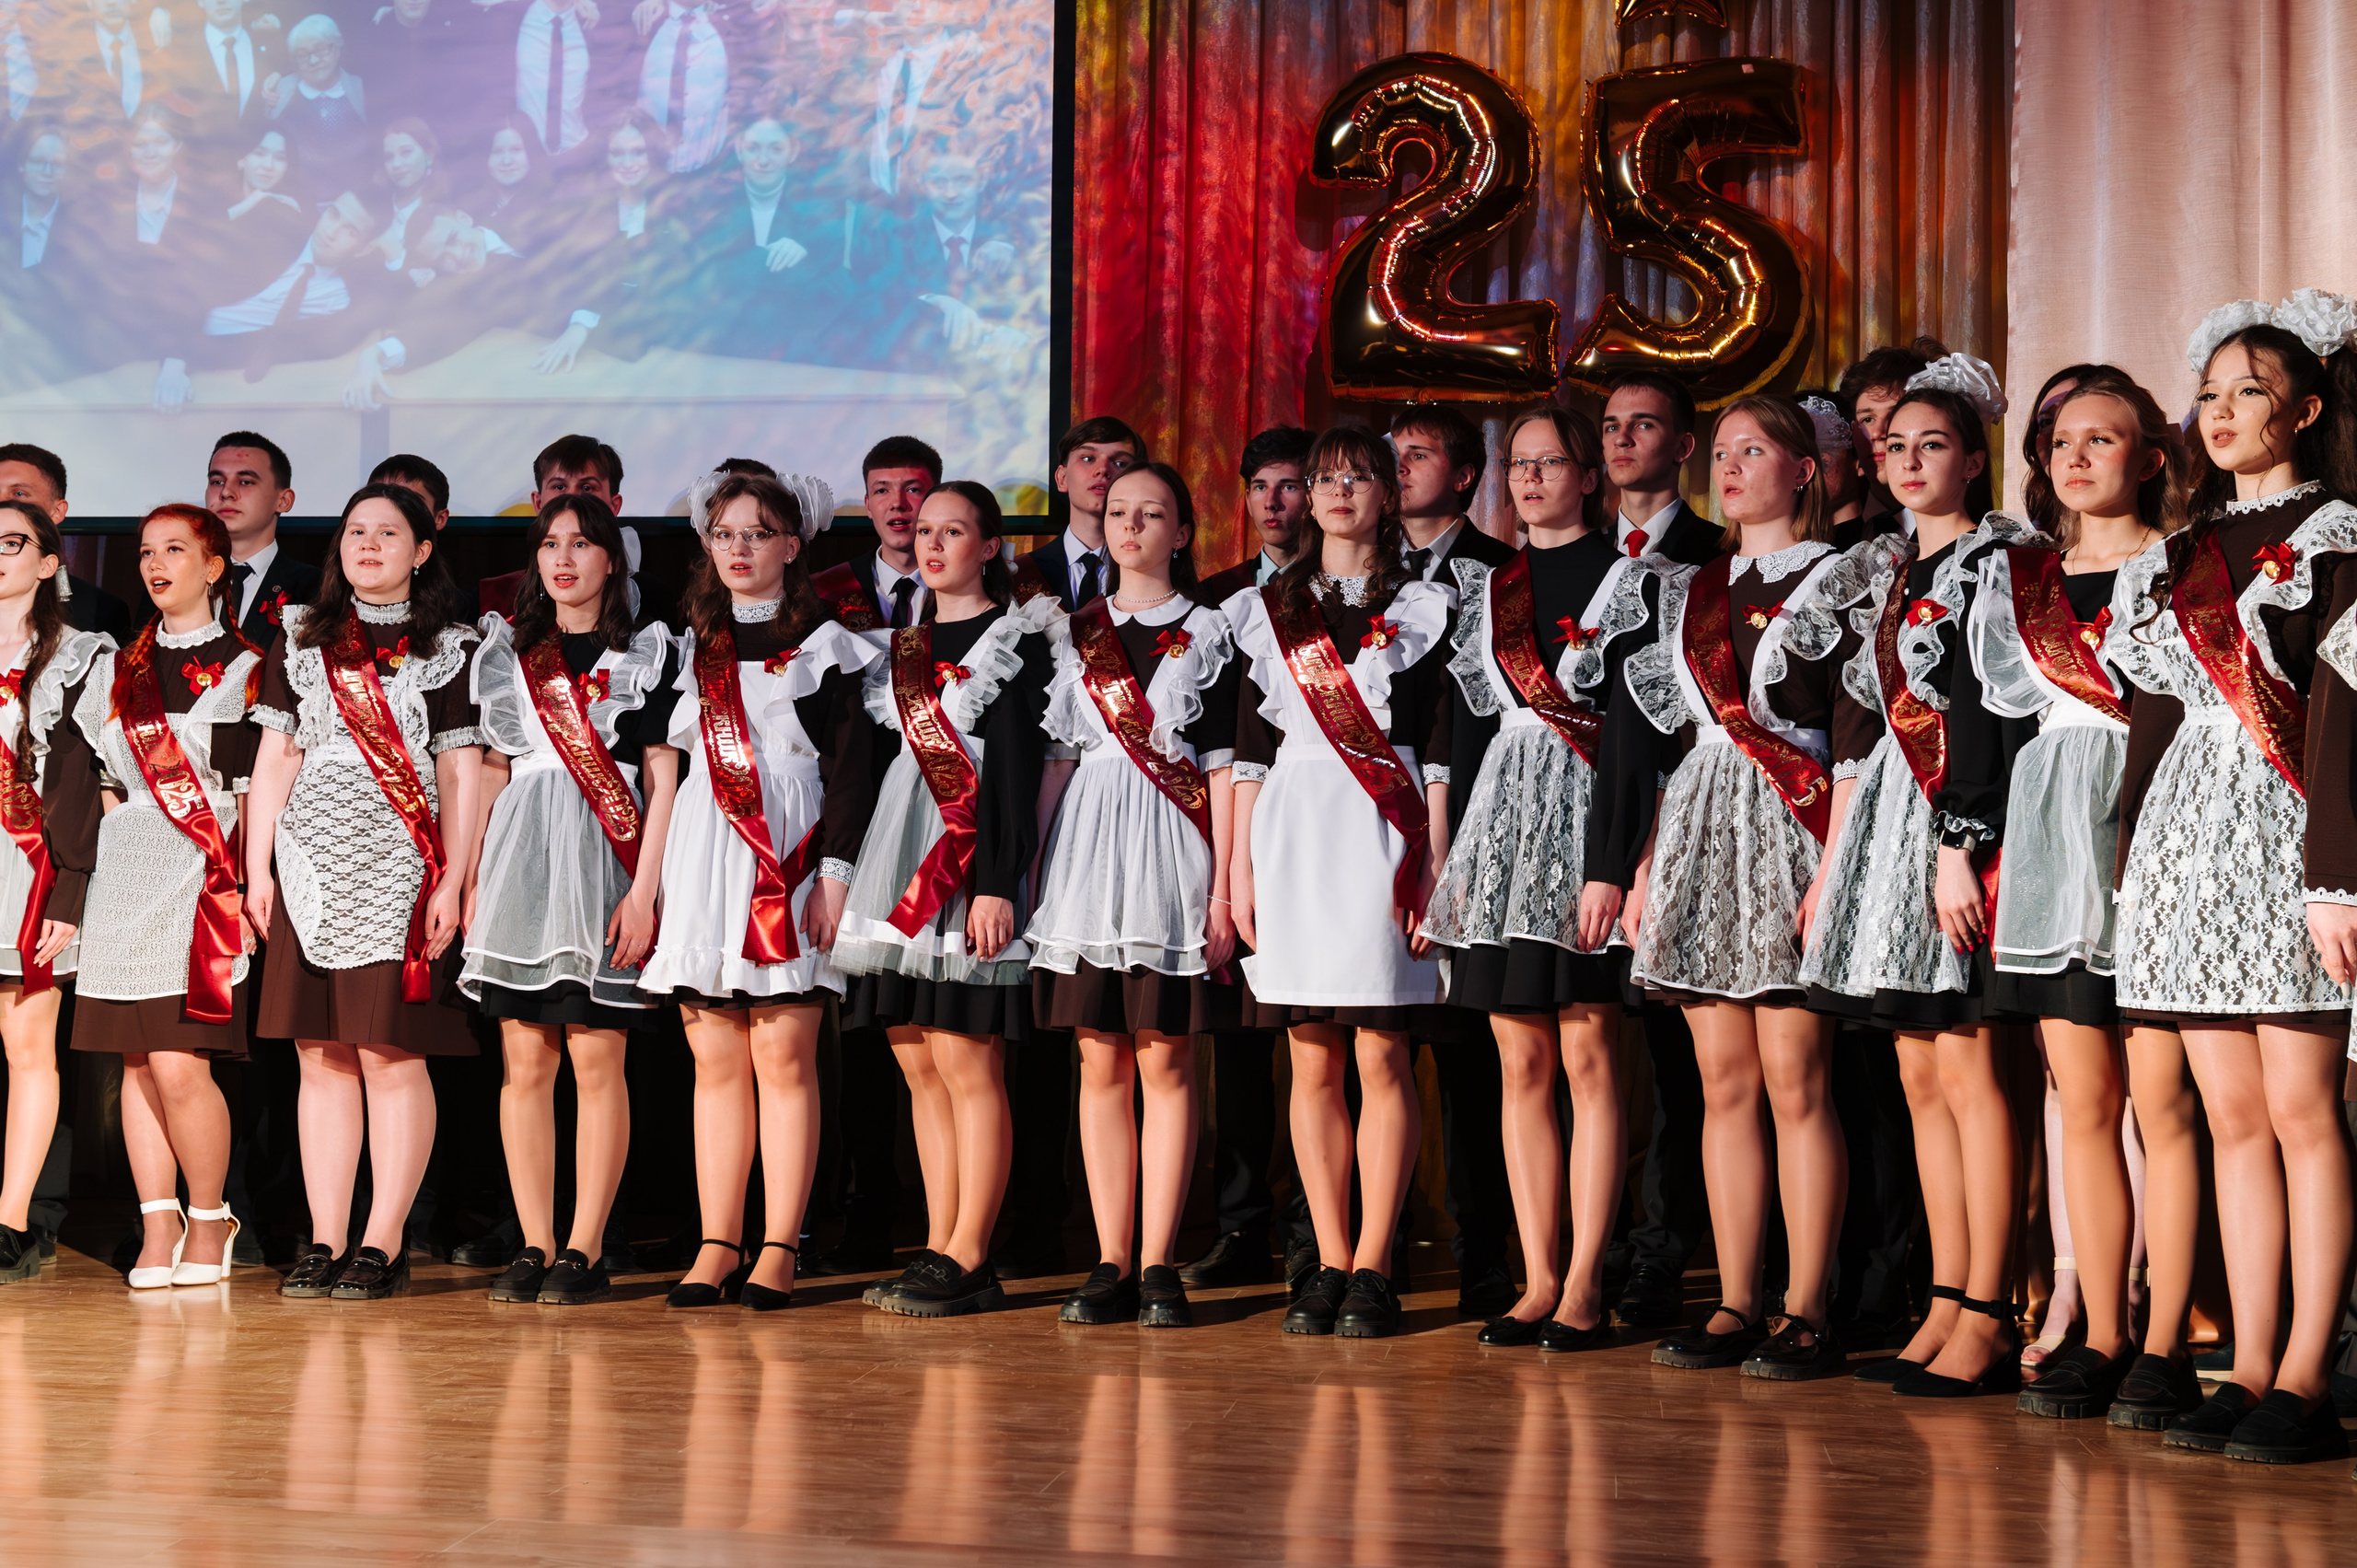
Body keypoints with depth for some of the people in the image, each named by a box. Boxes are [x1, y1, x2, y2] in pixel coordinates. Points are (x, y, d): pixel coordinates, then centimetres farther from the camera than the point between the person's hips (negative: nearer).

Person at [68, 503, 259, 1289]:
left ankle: (209, 1220, 4)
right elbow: (100, 781, 19)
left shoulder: (243, 670, 4)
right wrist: (128, 837, 7)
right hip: (128, 874, 5)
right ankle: (159, 1224, 10)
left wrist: (243, 879, -5)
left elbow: (257, 789, 1)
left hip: (204, 875, -5)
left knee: (179, 1066, -12)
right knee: (138, 1060, 3)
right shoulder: (115, 669, 16)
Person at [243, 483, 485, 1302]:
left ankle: (384, 1243, 0)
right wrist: (257, 867, 6)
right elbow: (275, 759, 13)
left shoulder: (446, 649, 5)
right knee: (322, 1057, 4)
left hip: (399, 870, -3)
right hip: (313, 866, 3)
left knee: (392, 1054, -4)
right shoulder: (300, 639, 14)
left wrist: (453, 882, -7)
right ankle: (326, 1242, 8)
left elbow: (461, 776, 1)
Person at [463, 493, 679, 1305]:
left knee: (596, 1058, -5)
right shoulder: (507, 653, 15)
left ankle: (584, 1250, -1)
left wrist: (644, 888, -9)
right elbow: (490, 773, 16)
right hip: (522, 858, 3)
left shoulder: (646, 653, 5)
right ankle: (535, 1246, 6)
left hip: (605, 860, -3)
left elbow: (662, 780, 0)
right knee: (525, 1061, 1)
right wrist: (470, 879, 8)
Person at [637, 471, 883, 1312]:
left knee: (784, 1055, -5)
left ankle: (779, 1249, -1)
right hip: (706, 856, 4)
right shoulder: (689, 645, 16)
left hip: (791, 853, -4)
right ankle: (718, 1245, 7)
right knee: (714, 1058, 3)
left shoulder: (824, 644, 5)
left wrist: (835, 869, -11)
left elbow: (851, 768, -1)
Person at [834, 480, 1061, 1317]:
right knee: (920, 1067, 6)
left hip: (971, 858, -7)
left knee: (967, 1064, -8)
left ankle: (968, 1260, -5)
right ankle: (938, 1251, 10)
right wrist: (841, 870, 15)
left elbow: (1017, 769, -9)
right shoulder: (905, 640, 18)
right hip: (901, 856, 7)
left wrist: (996, 883, -17)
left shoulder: (1016, 638, -2)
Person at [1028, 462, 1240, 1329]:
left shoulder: (1209, 630, 4)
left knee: (1165, 1063, -2)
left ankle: (1157, 1264, 2)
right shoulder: (1075, 631, 13)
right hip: (1089, 856, 3)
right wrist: (1035, 861, 8)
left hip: (1173, 859, -3)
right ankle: (1112, 1263, 7)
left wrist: (1224, 882, -6)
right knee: (1101, 1064, 3)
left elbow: (1221, 763, 0)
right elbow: (1059, 754, 14)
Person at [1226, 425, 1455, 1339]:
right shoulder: (1269, 610, 14)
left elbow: (1437, 749, 2)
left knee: (1380, 1059, -4)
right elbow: (1252, 746, 13)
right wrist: (1240, 864, 6)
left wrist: (1435, 865, -6)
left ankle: (1372, 1269, 0)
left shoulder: (1419, 608, 6)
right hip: (1293, 833, 3)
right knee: (1312, 1064, 4)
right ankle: (1330, 1265, 9)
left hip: (1380, 835, -3)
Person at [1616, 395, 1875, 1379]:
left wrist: (1834, 867, -16)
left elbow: (1854, 742, -8)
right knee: (1724, 1082, 5)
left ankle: (1805, 1313, -3)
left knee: (1793, 1080, -7)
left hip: (1788, 835, -6)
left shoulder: (1836, 580, -1)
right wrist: (1648, 864, 12)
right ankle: (1735, 1305, 8)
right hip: (1702, 838, 6)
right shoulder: (1696, 591, 17)